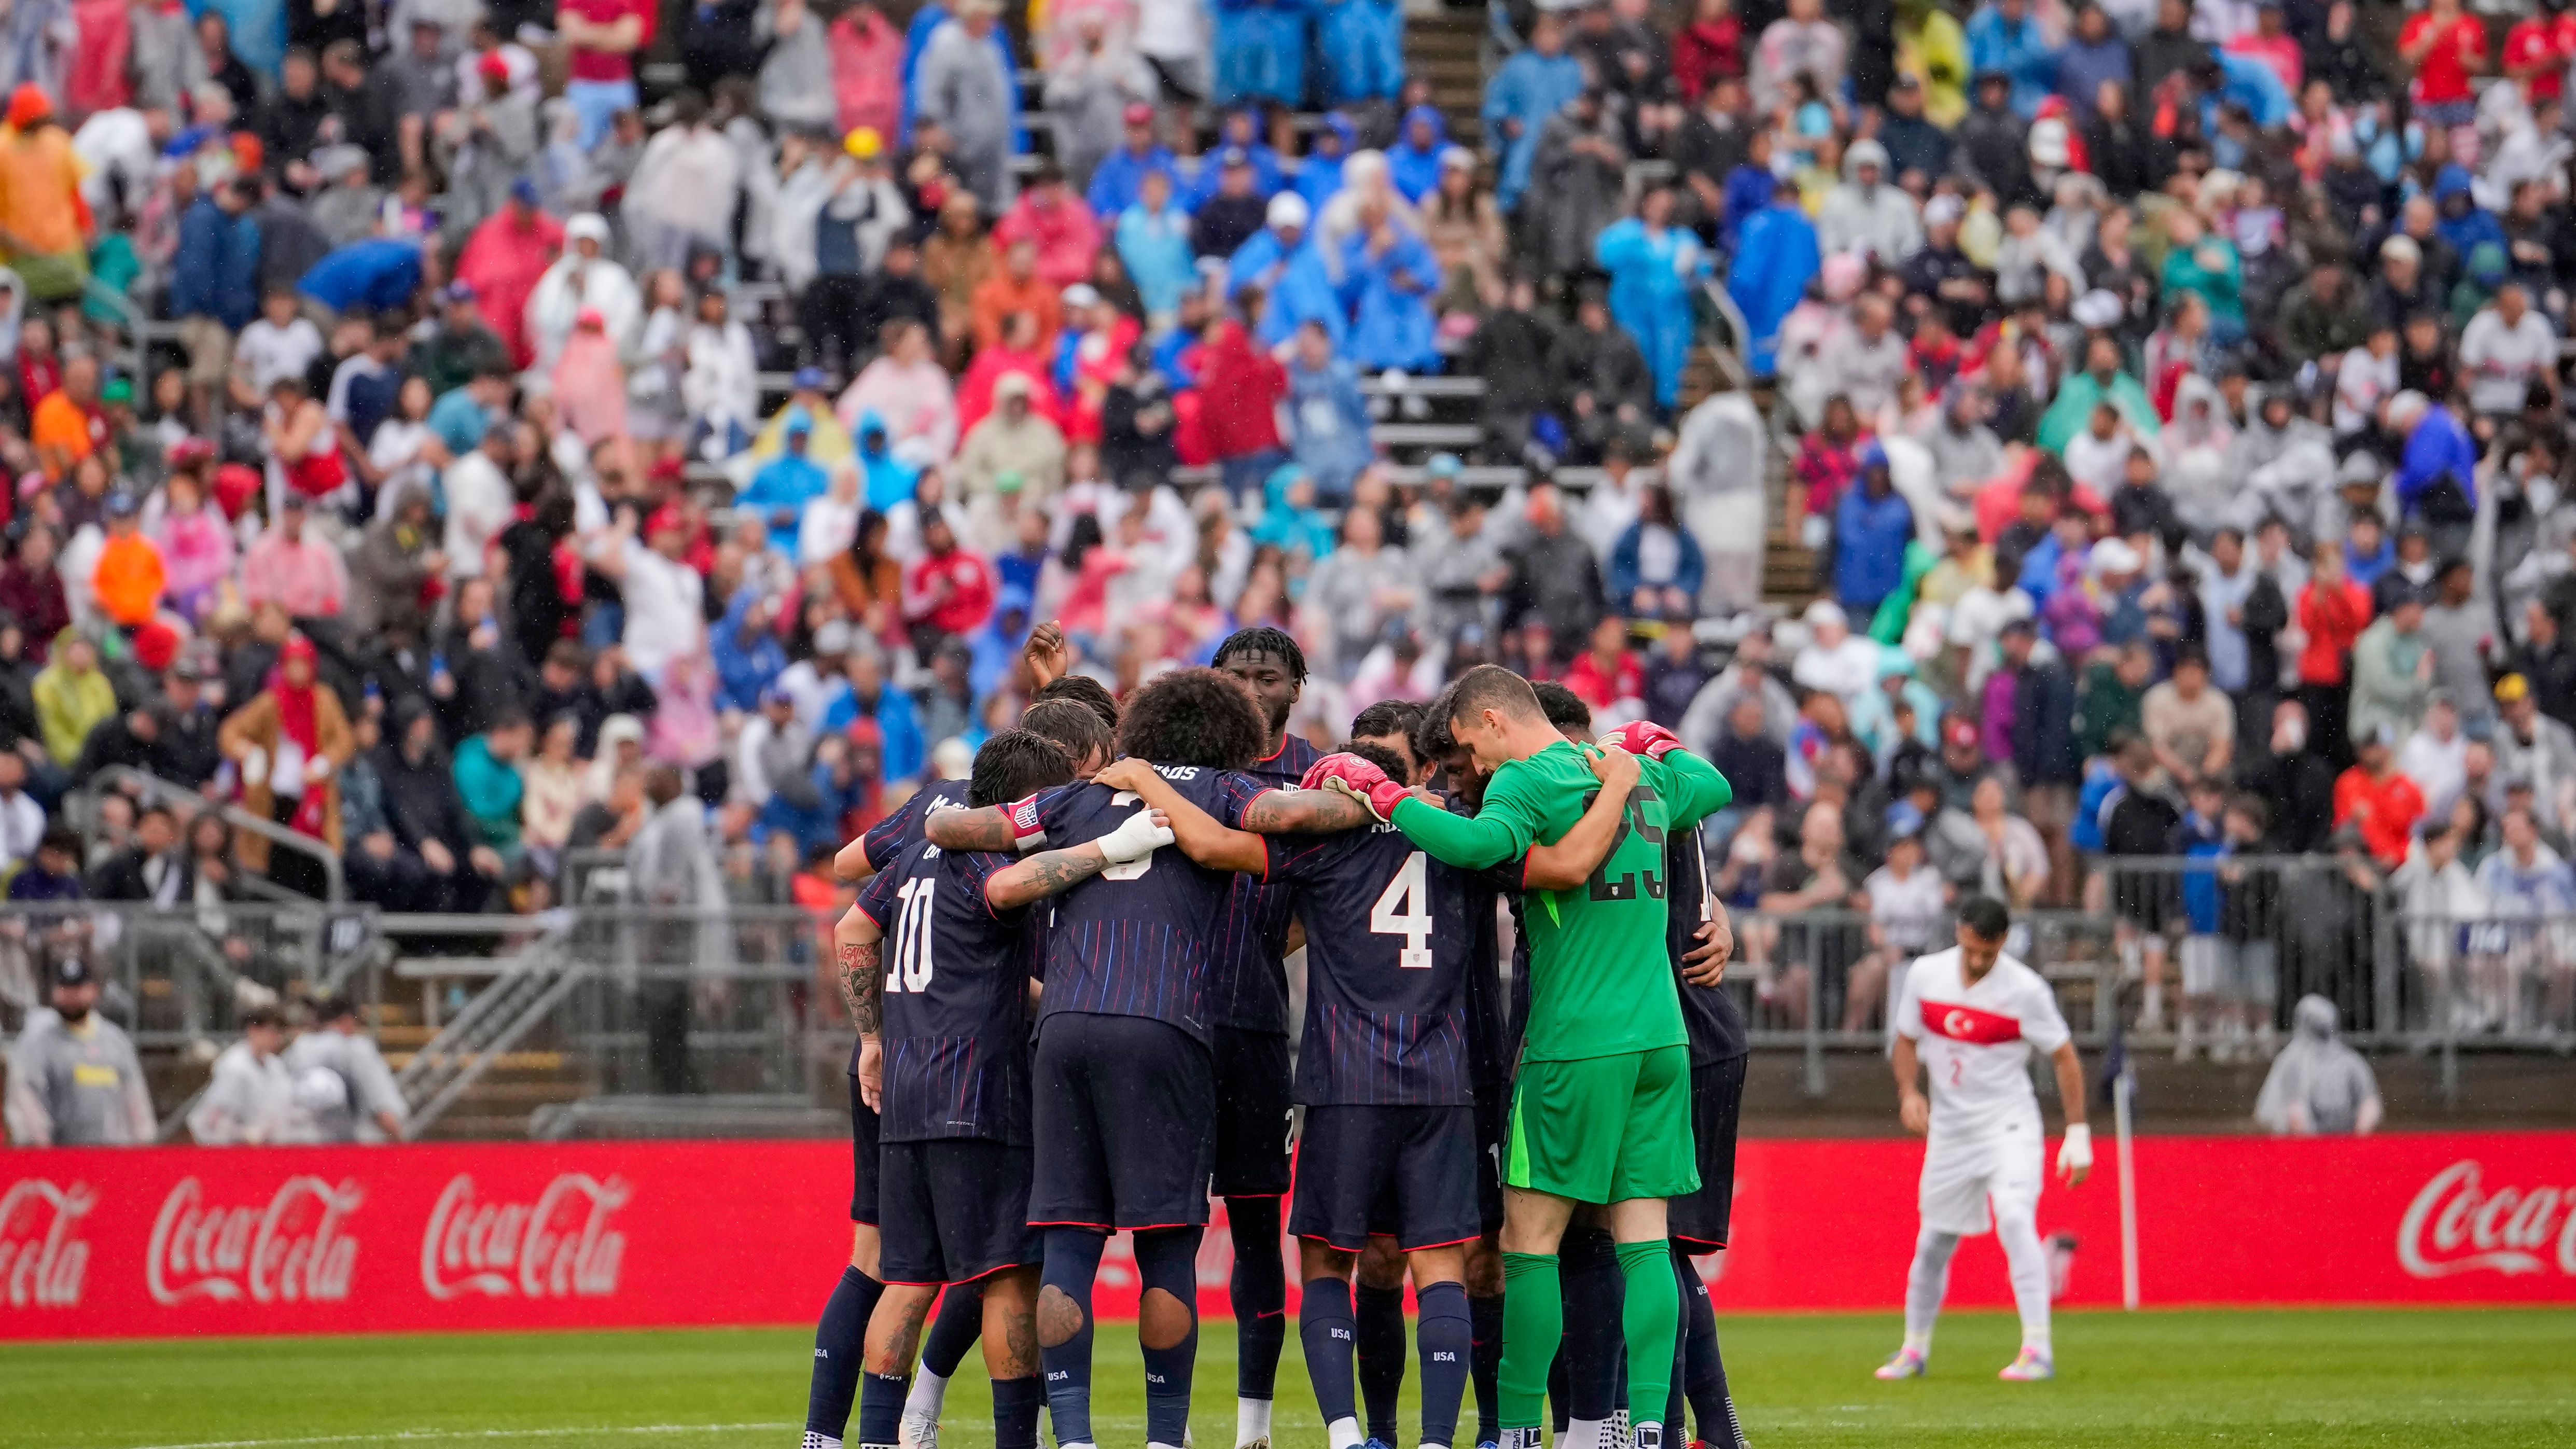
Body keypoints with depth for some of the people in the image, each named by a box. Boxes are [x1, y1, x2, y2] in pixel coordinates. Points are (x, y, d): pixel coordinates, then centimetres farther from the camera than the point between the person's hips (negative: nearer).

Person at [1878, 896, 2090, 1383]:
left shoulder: (2025, 989, -13)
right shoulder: (1925, 976, -2)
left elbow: (2065, 1059, -6)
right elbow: (1908, 1040, 12)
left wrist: (2077, 1134, -9)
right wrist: (1908, 1092, -6)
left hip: (2009, 1123, -4)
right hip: (1949, 1123, 4)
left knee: (2013, 1216, -25)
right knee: (1934, 1240, 8)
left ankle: (2037, 1349, -26)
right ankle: (1913, 1350, 28)